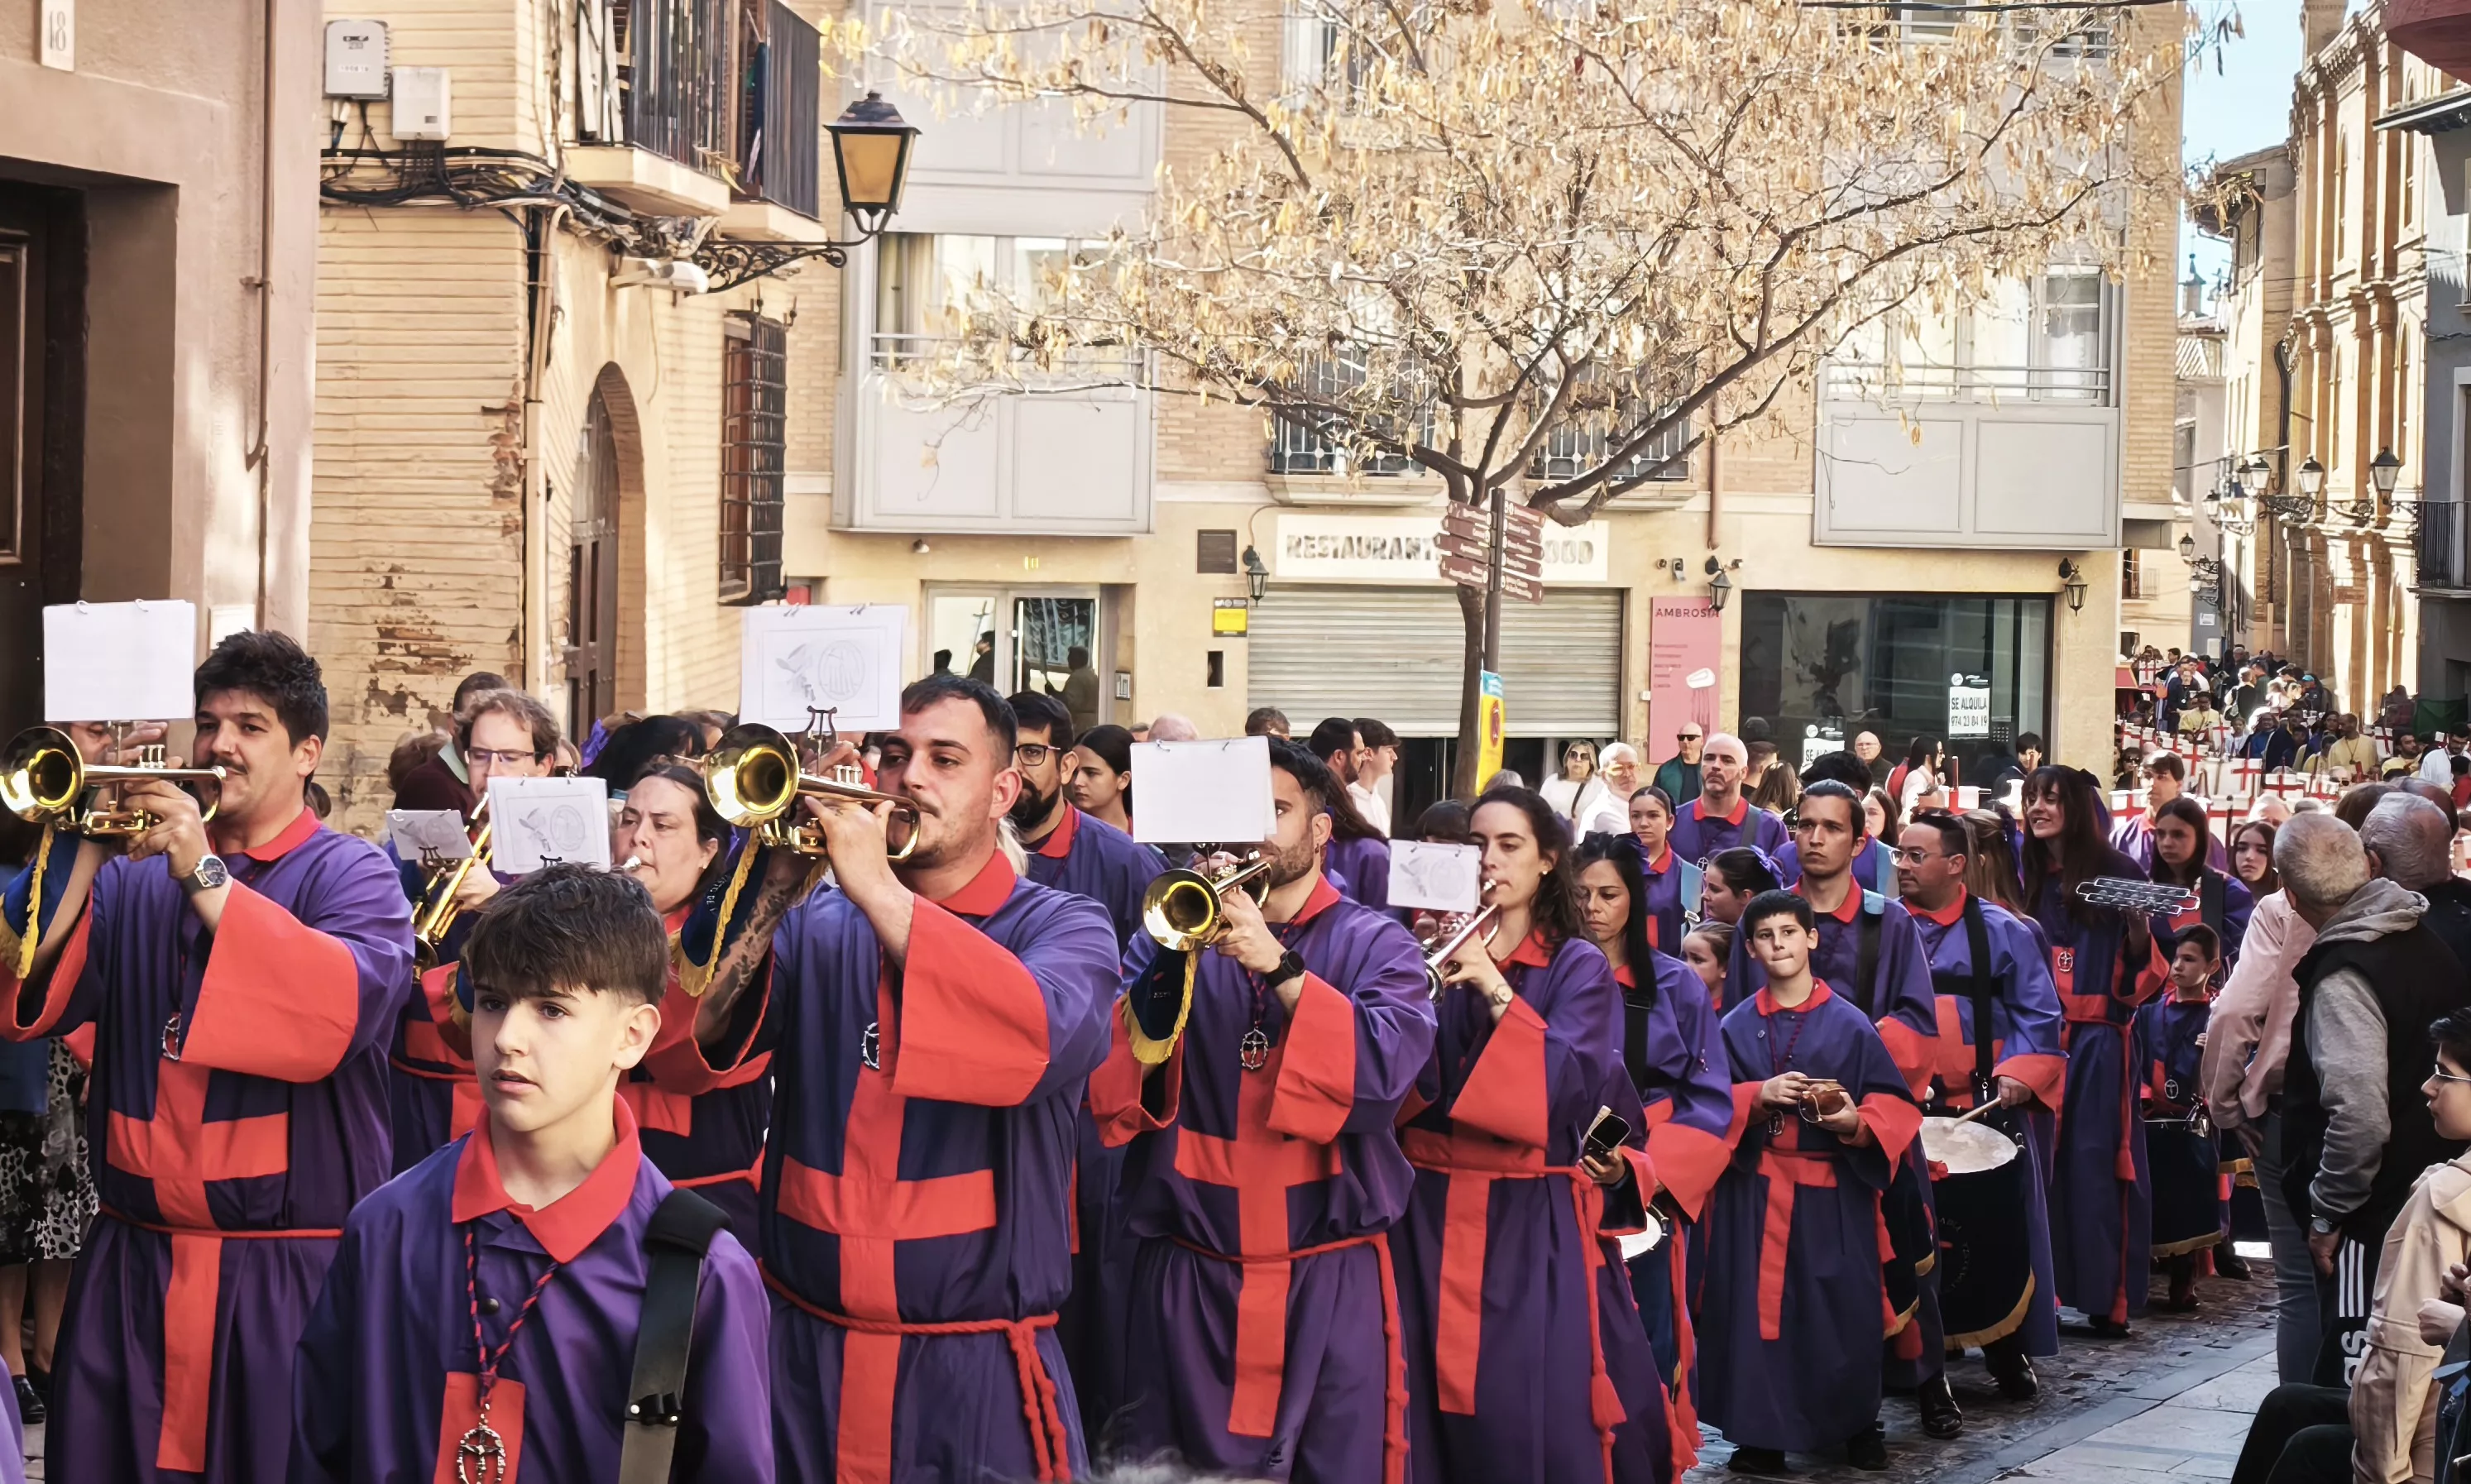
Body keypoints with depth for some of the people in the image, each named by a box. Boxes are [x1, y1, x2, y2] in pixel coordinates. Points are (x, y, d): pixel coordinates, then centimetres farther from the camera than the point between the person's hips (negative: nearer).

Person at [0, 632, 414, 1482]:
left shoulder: (349, 875, 0)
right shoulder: (131, 876, 11)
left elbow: (346, 1009, -20)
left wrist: (205, 874, -20)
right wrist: (81, 845, -9)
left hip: (289, 1276, -4)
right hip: (135, 1262, 4)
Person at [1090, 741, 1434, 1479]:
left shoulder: (1374, 943, 3)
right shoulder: (1176, 930, 7)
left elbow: (1386, 1073, -16)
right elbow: (1112, 1084, -5)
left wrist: (1280, 966, -22)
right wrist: (1177, 963, -18)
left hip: (1327, 1279, -2)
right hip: (1188, 1277, 2)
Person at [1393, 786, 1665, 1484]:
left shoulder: (1578, 965, 2)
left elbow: (1570, 1083, -14)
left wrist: (1493, 988, -19)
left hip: (1534, 1218, -2)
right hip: (1432, 1211, 2)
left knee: (1538, 1418, -7)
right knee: (1428, 1407, 1)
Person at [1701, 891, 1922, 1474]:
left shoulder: (1850, 1023, 1)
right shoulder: (1736, 1026, 6)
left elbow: (1895, 1104, 0)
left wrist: (1856, 1123, -19)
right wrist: (1758, 1096, -15)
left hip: (1832, 1192, -1)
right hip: (1754, 1191, 1)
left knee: (1842, 1308, 1)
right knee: (1757, 1306, 0)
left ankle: (1857, 1425, 18)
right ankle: (1763, 1432, 8)